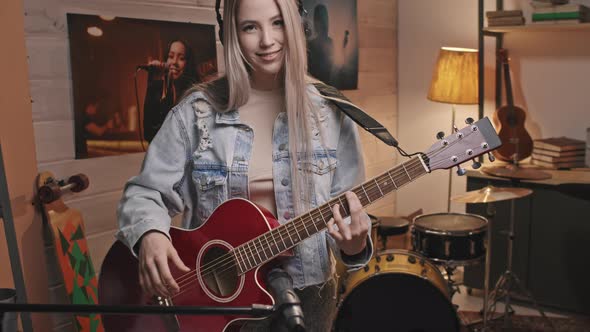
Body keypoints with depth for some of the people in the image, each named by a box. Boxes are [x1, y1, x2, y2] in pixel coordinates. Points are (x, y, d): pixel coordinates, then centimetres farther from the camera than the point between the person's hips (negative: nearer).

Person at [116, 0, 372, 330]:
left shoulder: (329, 112, -6)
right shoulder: (197, 110, -8)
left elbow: (349, 209, -3)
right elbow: (145, 192, -5)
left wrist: (353, 243, -24)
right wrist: (150, 235, -26)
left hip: (305, 292, 1)